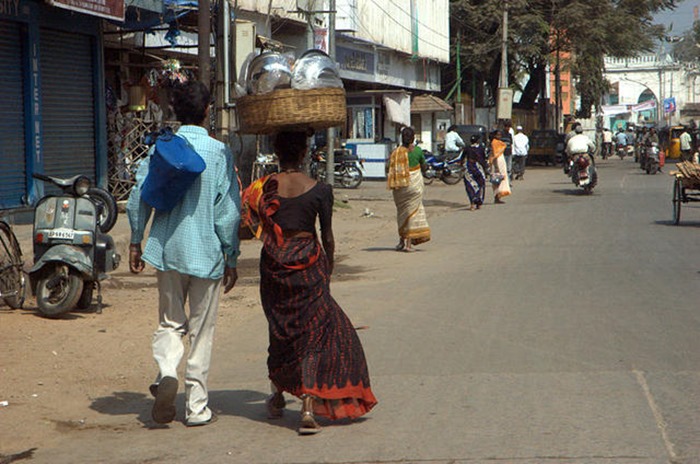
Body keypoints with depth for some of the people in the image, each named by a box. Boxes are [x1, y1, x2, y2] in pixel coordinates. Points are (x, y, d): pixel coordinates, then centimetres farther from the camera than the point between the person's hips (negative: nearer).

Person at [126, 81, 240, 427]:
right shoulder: (220, 152, -8)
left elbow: (138, 199, 0)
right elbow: (228, 210, -8)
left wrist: (135, 244, 11)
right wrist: (231, 258, 1)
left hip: (167, 250, 2)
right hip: (206, 252, -2)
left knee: (169, 323, 15)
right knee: (201, 330, 8)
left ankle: (166, 371, -14)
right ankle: (196, 407, 12)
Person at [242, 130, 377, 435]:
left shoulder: (263, 188, -4)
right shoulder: (319, 190, -6)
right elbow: (327, 237, 0)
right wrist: (328, 268, 13)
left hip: (274, 265, 3)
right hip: (308, 264, -3)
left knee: (281, 329, 21)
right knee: (315, 331, 1)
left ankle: (278, 397, 36)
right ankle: (308, 409, -9)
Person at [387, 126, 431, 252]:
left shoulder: (395, 152, -4)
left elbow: (390, 171, -5)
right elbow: (423, 165, 6)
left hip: (399, 185, 2)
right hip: (414, 183, -2)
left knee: (401, 212, 17)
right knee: (412, 211, 4)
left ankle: (402, 240, 21)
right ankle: (409, 243, -1)